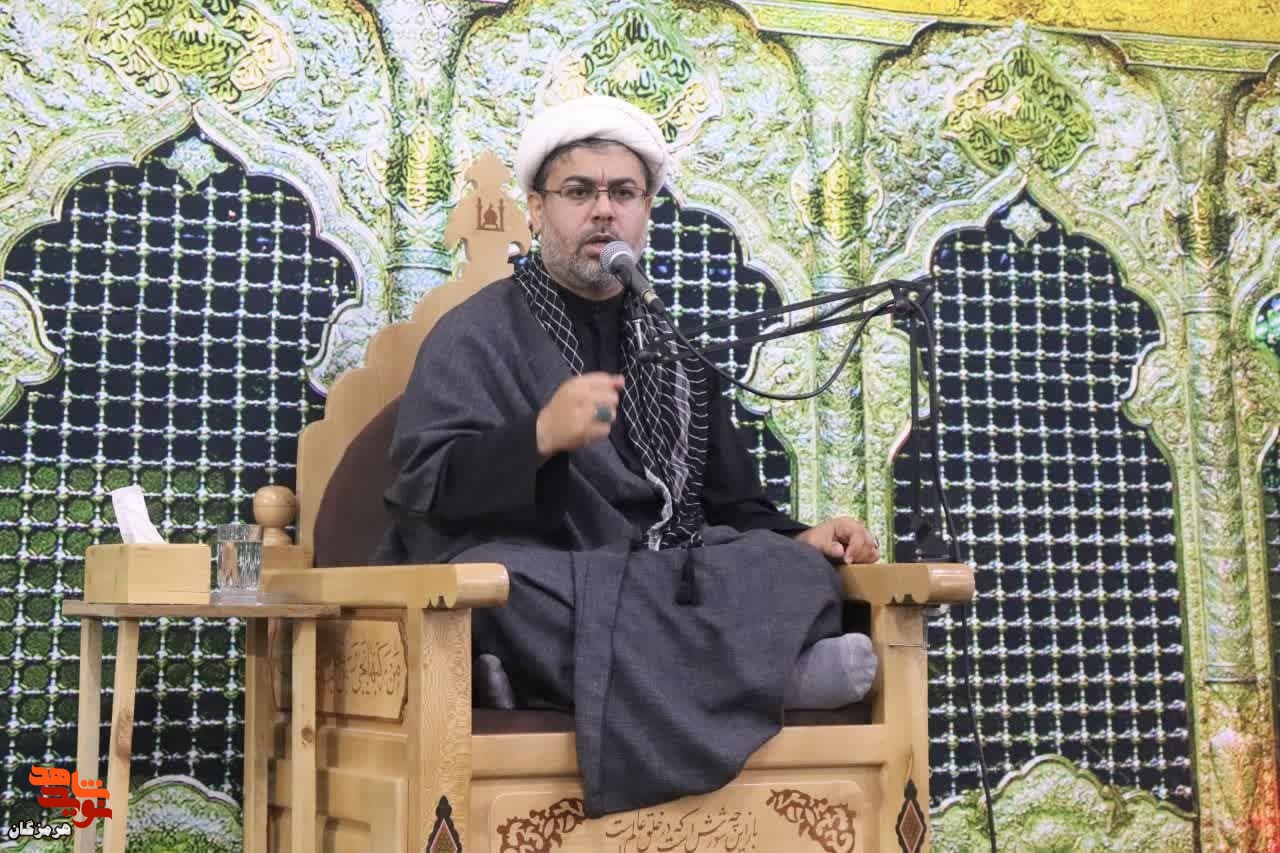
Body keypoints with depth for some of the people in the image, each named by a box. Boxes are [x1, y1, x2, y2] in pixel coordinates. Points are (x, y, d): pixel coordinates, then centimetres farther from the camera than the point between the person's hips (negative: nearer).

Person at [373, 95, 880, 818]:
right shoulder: (474, 335, 5)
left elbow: (730, 506, 23)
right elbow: (424, 493, -9)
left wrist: (798, 542, 1)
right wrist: (541, 437, -27)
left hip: (663, 591, 4)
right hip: (542, 598, -3)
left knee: (797, 571, -22)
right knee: (493, 577, -38)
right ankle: (768, 666, -35)